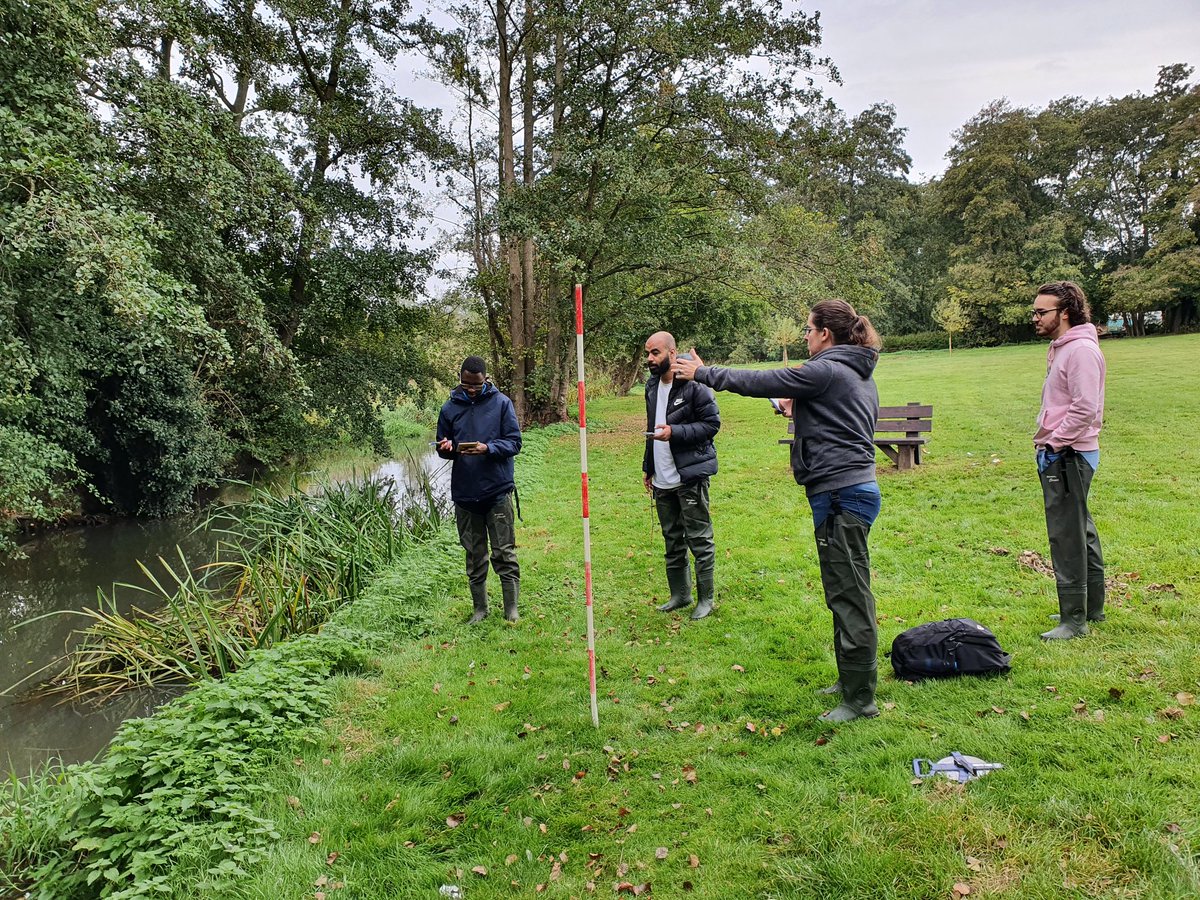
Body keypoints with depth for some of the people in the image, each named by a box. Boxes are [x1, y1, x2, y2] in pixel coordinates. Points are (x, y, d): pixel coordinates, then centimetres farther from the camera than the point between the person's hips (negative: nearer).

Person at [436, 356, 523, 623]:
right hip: (465, 493, 3)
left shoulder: (501, 403, -2)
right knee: (474, 556, 12)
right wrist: (447, 448, -10)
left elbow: (514, 442, -4)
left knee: (504, 553, 2)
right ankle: (480, 608, 23)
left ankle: (511, 608, 13)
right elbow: (443, 448, 14)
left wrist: (487, 448, -21)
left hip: (498, 491, -3)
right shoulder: (450, 408, 6)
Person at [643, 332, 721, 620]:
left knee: (699, 539, 2)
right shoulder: (652, 385, 12)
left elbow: (712, 423, -14)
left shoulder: (693, 385, -14)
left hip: (690, 477, -8)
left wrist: (675, 431, -24)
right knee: (672, 540, 16)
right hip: (662, 480, 8)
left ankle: (706, 599, 13)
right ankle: (680, 594, 28)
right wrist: (647, 467, 20)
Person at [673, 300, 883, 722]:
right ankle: (851, 679, 29)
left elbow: (759, 382, -11)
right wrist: (801, 409, 18)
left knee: (849, 596, -3)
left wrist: (703, 372, -2)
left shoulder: (826, 371, -14)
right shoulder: (859, 375, 15)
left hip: (840, 495, -10)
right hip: (856, 487, 10)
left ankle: (860, 700, 6)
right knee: (847, 593, 17)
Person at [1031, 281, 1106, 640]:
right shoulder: (1060, 348, 15)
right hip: (1059, 454, 11)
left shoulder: (1081, 350, -16)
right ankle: (1092, 607, 30)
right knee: (1081, 531, 18)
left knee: (1067, 537, -5)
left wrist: (1053, 444, -17)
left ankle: (1074, 620, 3)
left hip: (1068, 456, -11)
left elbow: (1085, 409, -23)